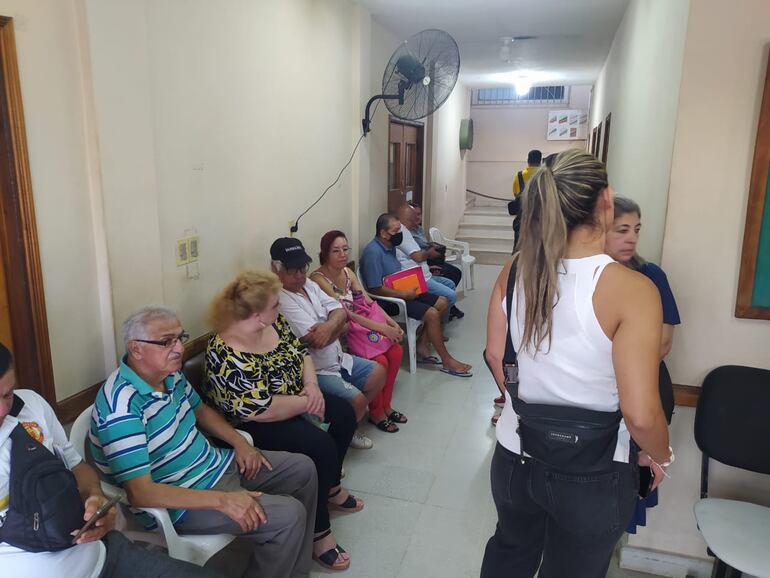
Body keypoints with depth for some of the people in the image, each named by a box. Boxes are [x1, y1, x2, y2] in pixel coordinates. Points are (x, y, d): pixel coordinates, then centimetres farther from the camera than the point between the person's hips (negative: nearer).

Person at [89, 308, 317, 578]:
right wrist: (221, 500, -31)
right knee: (289, 515, -21)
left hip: (215, 463, 9)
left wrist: (239, 442, 1)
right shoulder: (123, 405, -28)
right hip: (179, 502, -9)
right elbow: (140, 492, -30)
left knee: (302, 468, 12)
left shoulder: (171, 373, -1)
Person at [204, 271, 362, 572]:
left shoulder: (272, 321, -7)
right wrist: (306, 402, -20)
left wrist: (312, 386, -12)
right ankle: (318, 533, -5)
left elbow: (301, 351, 5)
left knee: (344, 414, 4)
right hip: (253, 424, -9)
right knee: (320, 445, -24)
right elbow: (263, 410, -32)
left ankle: (331, 487, 25)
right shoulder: (228, 356, -32)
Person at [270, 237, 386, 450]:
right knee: (357, 400, -18)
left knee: (378, 372, 12)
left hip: (337, 358, 10)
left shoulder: (309, 284, 4)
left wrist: (330, 325, -25)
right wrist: (340, 327, -8)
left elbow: (340, 311, 0)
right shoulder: (281, 300, -25)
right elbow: (316, 341, -29)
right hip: (315, 370, -10)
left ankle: (353, 415, 28)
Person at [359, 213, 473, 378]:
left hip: (402, 291, 10)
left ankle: (421, 346, 6)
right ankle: (447, 362, -7)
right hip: (390, 299, -10)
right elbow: (375, 288, -26)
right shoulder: (373, 252, -22)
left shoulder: (390, 246, 8)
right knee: (432, 314, -21)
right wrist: (404, 294, -21)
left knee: (442, 303, 4)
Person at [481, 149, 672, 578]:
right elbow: (640, 414, -24)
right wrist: (661, 456, -3)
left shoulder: (517, 270, -10)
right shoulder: (632, 289, -25)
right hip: (592, 475, -3)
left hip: (515, 457, 4)